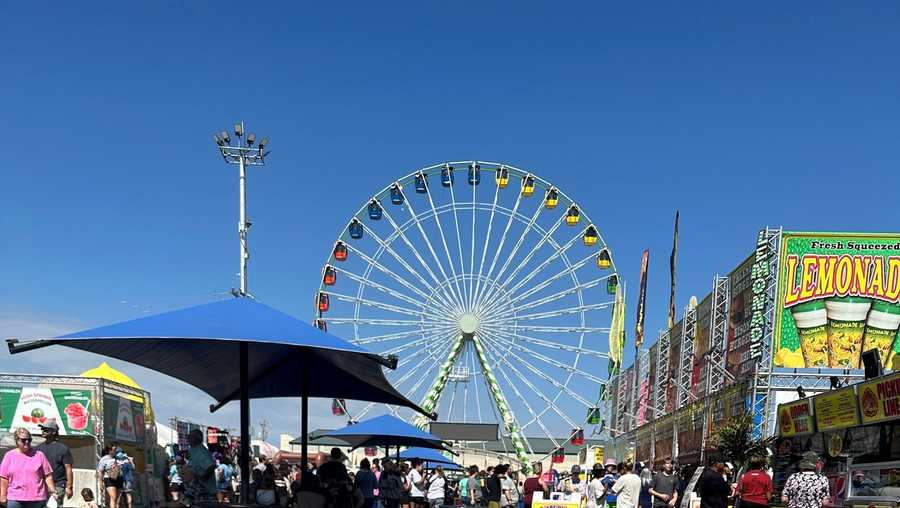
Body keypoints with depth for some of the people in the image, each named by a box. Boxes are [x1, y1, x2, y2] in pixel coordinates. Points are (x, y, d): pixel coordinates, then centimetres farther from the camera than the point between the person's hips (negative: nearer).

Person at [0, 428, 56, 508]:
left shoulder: (39, 455, 6)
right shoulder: (9, 456, 7)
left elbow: (48, 476, 5)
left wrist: (53, 490, -5)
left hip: (37, 499, 0)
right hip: (15, 499, 0)